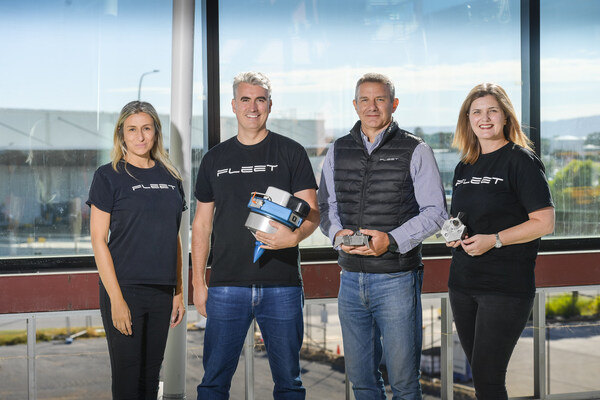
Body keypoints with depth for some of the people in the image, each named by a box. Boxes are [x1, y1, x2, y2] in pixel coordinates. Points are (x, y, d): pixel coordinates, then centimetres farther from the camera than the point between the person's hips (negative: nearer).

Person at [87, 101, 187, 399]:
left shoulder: (169, 177, 11)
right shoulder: (108, 176, -3)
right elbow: (99, 240, -7)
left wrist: (179, 291, 11)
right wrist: (116, 299, -14)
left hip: (162, 292, 5)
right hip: (125, 288, -4)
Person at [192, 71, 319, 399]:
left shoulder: (291, 153, 4)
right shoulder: (215, 159, 11)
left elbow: (311, 212, 0)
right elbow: (202, 223, 14)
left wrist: (294, 236, -24)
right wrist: (198, 283, 8)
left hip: (281, 286, -1)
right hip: (226, 286, 2)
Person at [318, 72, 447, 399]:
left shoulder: (415, 151, -1)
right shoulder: (338, 151, 11)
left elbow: (435, 211, -3)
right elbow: (326, 205, 16)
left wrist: (392, 240, -16)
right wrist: (337, 233, -6)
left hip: (396, 278, -4)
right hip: (351, 279, 4)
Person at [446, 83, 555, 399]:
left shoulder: (520, 160, -7)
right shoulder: (464, 167, 14)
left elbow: (545, 222, -12)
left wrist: (494, 240, -19)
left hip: (506, 287, -7)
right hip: (463, 284, 7)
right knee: (478, 374, 12)